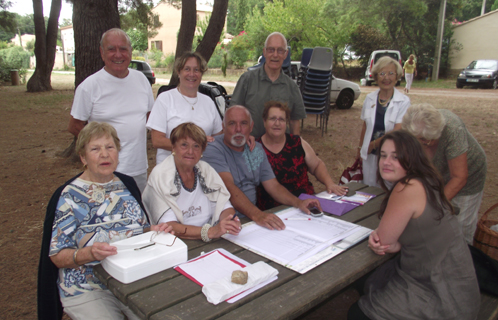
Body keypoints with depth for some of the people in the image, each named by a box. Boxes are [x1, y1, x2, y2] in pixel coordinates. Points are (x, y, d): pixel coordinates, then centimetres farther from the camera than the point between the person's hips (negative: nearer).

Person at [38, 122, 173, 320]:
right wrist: (89, 253, -28)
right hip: (88, 290, -3)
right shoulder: (69, 196, -11)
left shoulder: (127, 184, 4)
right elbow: (57, 256, -9)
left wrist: (153, 230, -9)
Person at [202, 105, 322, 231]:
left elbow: (273, 186, 9)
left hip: (251, 214, 6)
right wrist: (257, 215, -36)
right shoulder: (213, 150, -11)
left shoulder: (256, 149, 10)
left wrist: (299, 203, -7)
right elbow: (229, 188, -24)